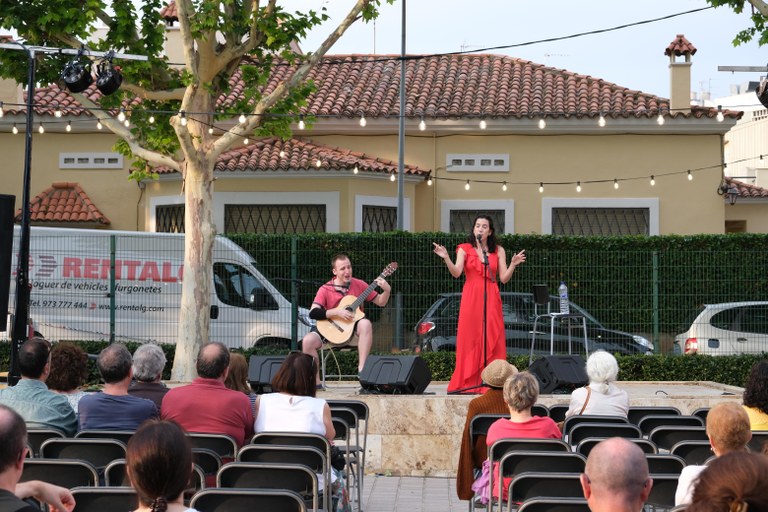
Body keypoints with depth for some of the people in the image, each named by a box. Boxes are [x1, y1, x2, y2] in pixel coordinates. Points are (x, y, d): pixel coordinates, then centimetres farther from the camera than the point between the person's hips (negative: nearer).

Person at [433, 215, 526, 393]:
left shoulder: (498, 250, 10)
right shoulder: (465, 249, 6)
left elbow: (504, 278, 4)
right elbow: (456, 273, -8)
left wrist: (513, 264, -11)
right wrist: (446, 258, -21)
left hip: (491, 299, 1)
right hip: (471, 298, -1)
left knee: (492, 341, -4)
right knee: (470, 340, -3)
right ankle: (467, 383, 0)